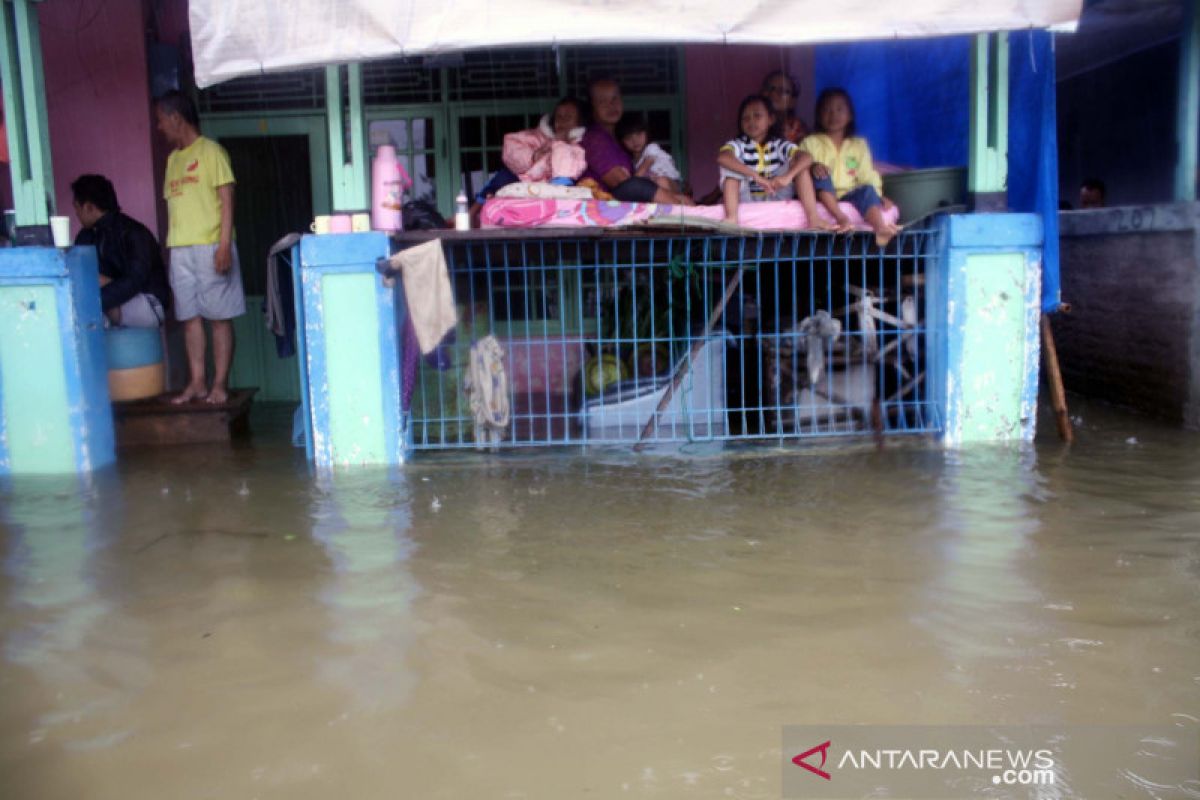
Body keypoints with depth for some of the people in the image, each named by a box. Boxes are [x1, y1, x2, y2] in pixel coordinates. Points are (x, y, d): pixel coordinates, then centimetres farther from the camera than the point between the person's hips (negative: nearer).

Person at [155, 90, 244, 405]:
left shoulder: (211, 151, -2)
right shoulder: (173, 158, 19)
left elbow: (227, 199, -9)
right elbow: (172, 204, 19)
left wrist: (225, 245, -17)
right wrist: (169, 248, 13)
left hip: (210, 247, -7)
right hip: (180, 250, 7)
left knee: (219, 317, -3)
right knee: (190, 317, 5)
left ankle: (220, 383, 1)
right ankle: (196, 382, 9)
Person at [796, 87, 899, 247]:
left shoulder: (859, 144, 18)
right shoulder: (811, 142, 11)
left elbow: (868, 176, 10)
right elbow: (801, 164, -6)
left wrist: (878, 195, -8)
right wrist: (813, 166, -29)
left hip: (848, 197, 2)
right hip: (823, 196, -2)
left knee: (867, 190, -28)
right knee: (819, 171, -29)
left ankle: (880, 228, -57)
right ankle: (841, 217, -47)